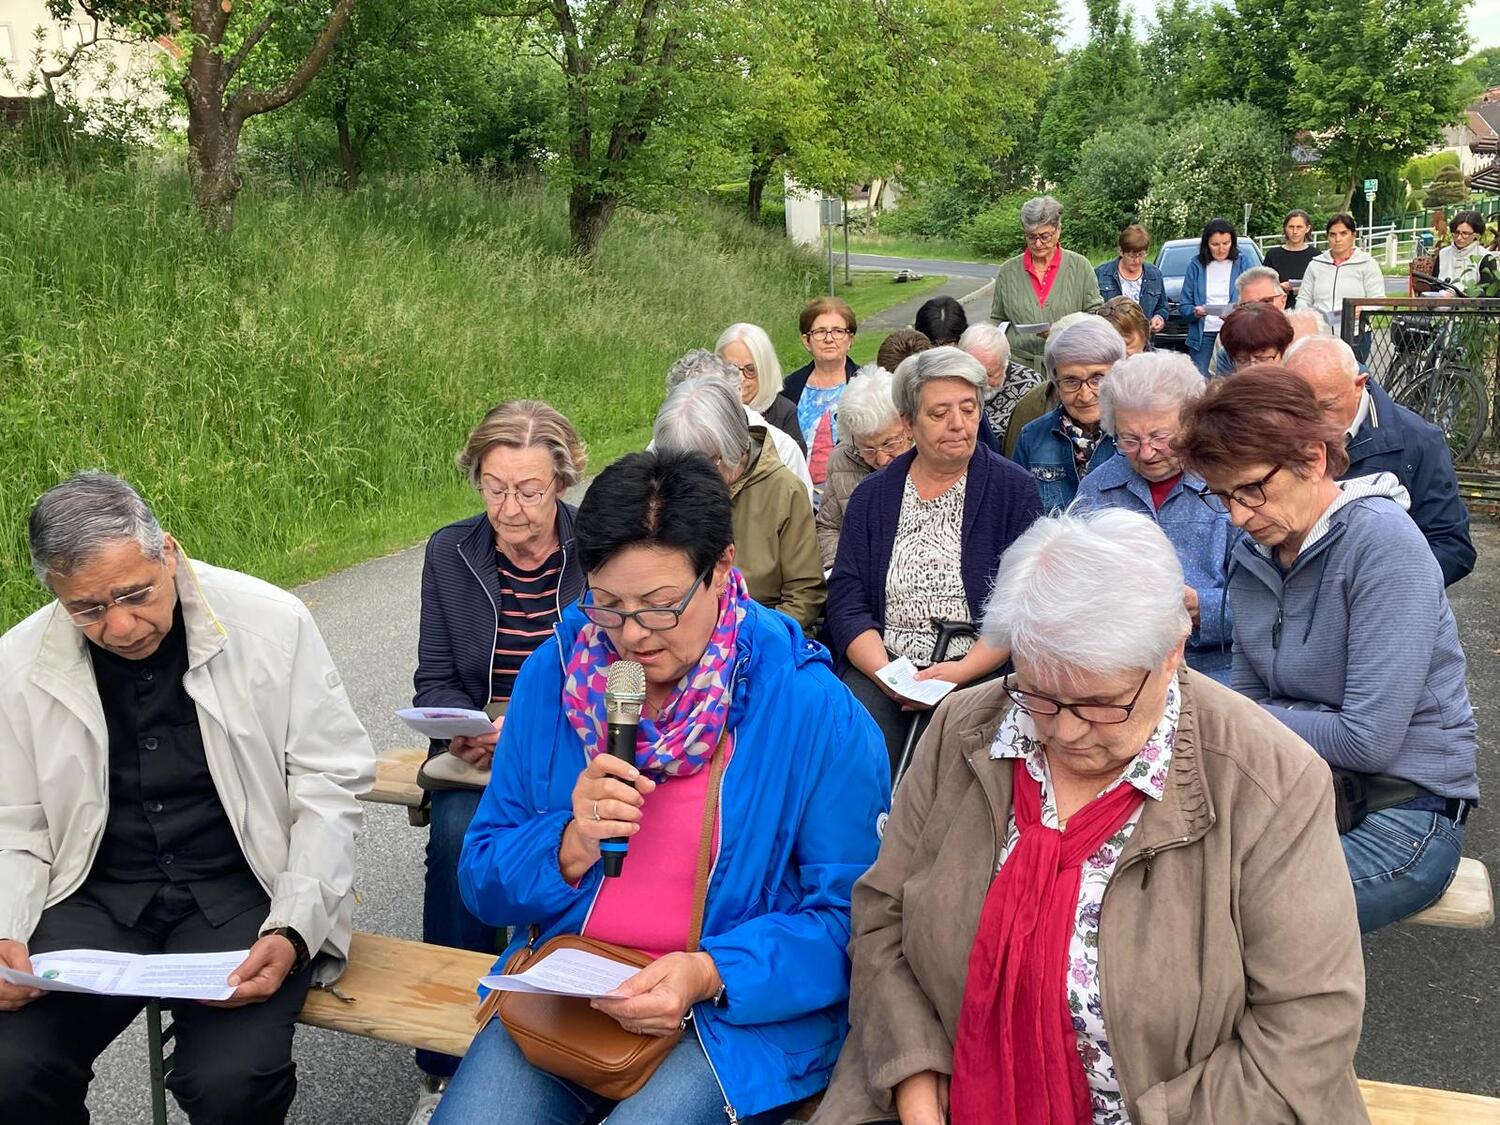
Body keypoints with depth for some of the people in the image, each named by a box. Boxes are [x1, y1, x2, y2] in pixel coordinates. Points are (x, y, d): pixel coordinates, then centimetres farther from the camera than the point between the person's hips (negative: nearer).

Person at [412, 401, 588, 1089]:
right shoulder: (448, 553, 5)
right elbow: (434, 682, 9)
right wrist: (470, 732, -13)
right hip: (478, 754, 3)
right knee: (456, 832, -27)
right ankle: (447, 1065, -12)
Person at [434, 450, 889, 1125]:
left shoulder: (814, 708, -13)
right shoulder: (554, 674, -1)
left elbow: (849, 916, -8)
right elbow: (482, 881, 4)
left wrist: (710, 974, -22)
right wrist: (572, 846, -17)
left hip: (743, 1012, -3)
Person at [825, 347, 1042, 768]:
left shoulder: (1014, 489, 5)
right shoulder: (872, 496, 12)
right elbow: (846, 601, 5)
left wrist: (964, 671, -16)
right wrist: (888, 675, -12)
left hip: (980, 671, -2)